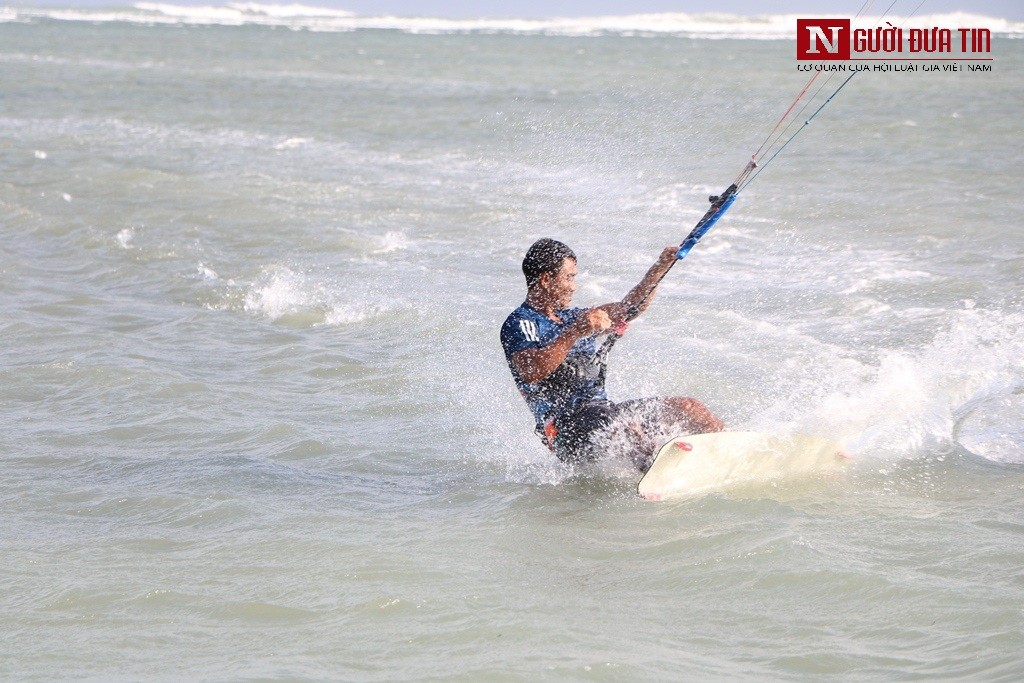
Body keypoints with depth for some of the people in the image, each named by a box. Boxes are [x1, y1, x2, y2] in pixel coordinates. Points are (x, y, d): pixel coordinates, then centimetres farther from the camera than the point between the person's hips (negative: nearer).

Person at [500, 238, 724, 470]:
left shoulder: (571, 319, 23)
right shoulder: (519, 324, -4)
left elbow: (627, 309, 27)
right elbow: (532, 372, -24)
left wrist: (661, 266, 18)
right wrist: (575, 332, -31)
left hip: (603, 413, 9)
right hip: (567, 427, -9)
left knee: (688, 407, -2)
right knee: (625, 423, -37)